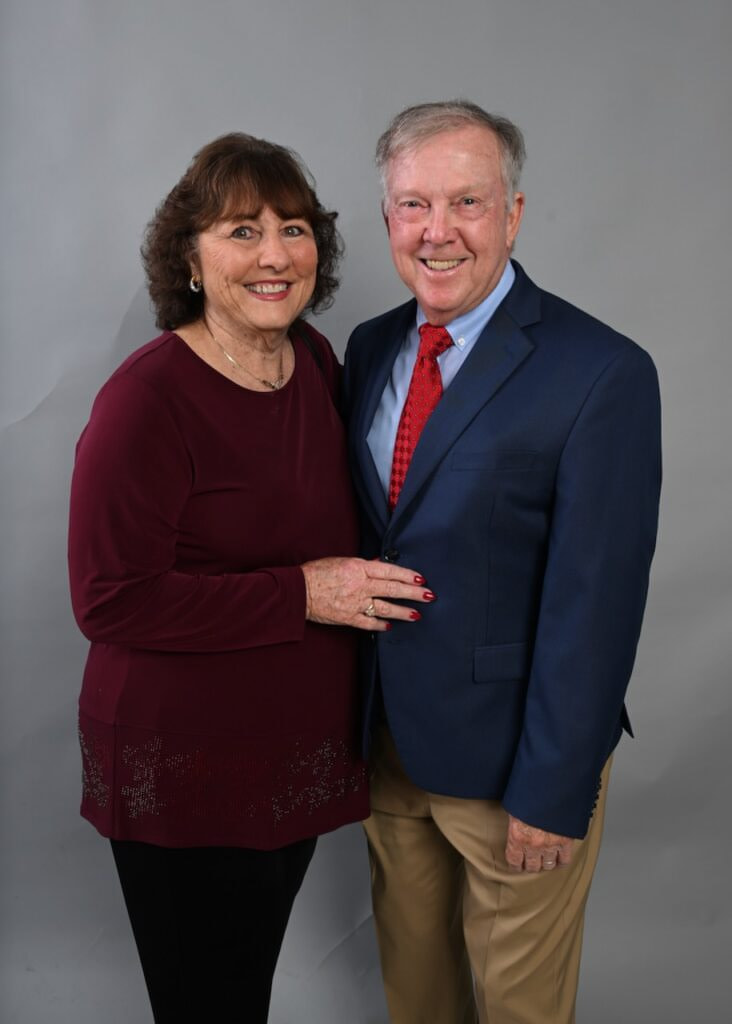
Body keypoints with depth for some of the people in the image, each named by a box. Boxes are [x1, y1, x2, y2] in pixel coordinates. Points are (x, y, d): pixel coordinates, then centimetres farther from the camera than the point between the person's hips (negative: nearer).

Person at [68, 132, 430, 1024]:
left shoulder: (315, 360, 2)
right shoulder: (147, 398, -21)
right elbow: (110, 601, -22)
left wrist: (360, 582, 1)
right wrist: (301, 595, -23)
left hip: (298, 746, 7)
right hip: (185, 771, -6)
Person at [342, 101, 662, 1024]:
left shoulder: (600, 374, -19)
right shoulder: (371, 349, 2)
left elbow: (593, 602, -19)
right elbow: (363, 531, 8)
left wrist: (555, 792, -16)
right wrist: (358, 715, 8)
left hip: (511, 759, -5)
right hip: (387, 740, 5)